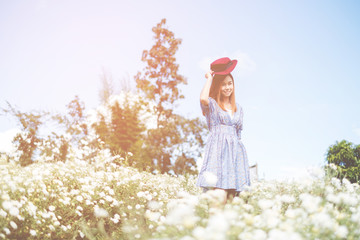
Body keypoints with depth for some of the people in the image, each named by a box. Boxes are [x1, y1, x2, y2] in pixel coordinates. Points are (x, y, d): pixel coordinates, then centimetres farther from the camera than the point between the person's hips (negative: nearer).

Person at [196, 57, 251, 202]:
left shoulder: (238, 109, 22)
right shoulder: (212, 105, 6)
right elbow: (203, 98, -17)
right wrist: (209, 78, -2)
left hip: (235, 151, 5)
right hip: (217, 150, -5)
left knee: (231, 195, -5)